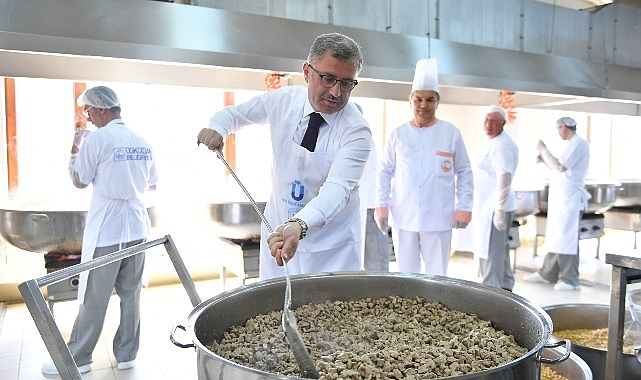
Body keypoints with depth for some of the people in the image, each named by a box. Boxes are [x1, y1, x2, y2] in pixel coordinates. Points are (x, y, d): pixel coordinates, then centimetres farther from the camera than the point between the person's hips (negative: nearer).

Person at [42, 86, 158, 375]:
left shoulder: (97, 139, -11)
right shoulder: (141, 141, 7)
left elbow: (79, 181, -3)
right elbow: (152, 185, 14)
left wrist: (75, 150, 8)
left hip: (106, 229, -5)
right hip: (137, 227, 6)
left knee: (94, 297, 4)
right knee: (130, 293, 10)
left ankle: (77, 358, 17)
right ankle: (127, 354, 19)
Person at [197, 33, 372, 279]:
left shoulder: (357, 131, -19)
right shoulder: (283, 100, -6)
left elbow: (337, 187, -32)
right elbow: (235, 113, 11)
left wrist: (299, 225, -50)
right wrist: (217, 128, -13)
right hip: (277, 232, 4)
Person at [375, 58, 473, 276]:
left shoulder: (451, 133, 3)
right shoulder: (398, 134, 6)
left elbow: (464, 172, 6)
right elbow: (385, 171, 10)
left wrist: (464, 207, -1)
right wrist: (382, 205, 2)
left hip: (438, 219, -1)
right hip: (403, 217, 2)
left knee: (436, 275, 4)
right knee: (406, 273, 10)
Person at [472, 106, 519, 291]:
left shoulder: (501, 145, -17)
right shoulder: (497, 142, 17)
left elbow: (505, 177, -26)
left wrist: (499, 210, -29)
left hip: (494, 208, -11)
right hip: (492, 206, 11)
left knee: (489, 253, -6)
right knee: (500, 250, 20)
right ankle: (505, 288, 34)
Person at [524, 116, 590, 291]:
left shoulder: (579, 144, -11)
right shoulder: (573, 144, 19)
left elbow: (561, 167, -20)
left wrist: (544, 150, -10)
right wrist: (544, 159, 15)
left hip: (569, 197, -10)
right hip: (560, 197, 10)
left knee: (566, 238, -8)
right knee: (555, 236, 13)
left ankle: (570, 280, -1)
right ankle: (547, 273, 21)